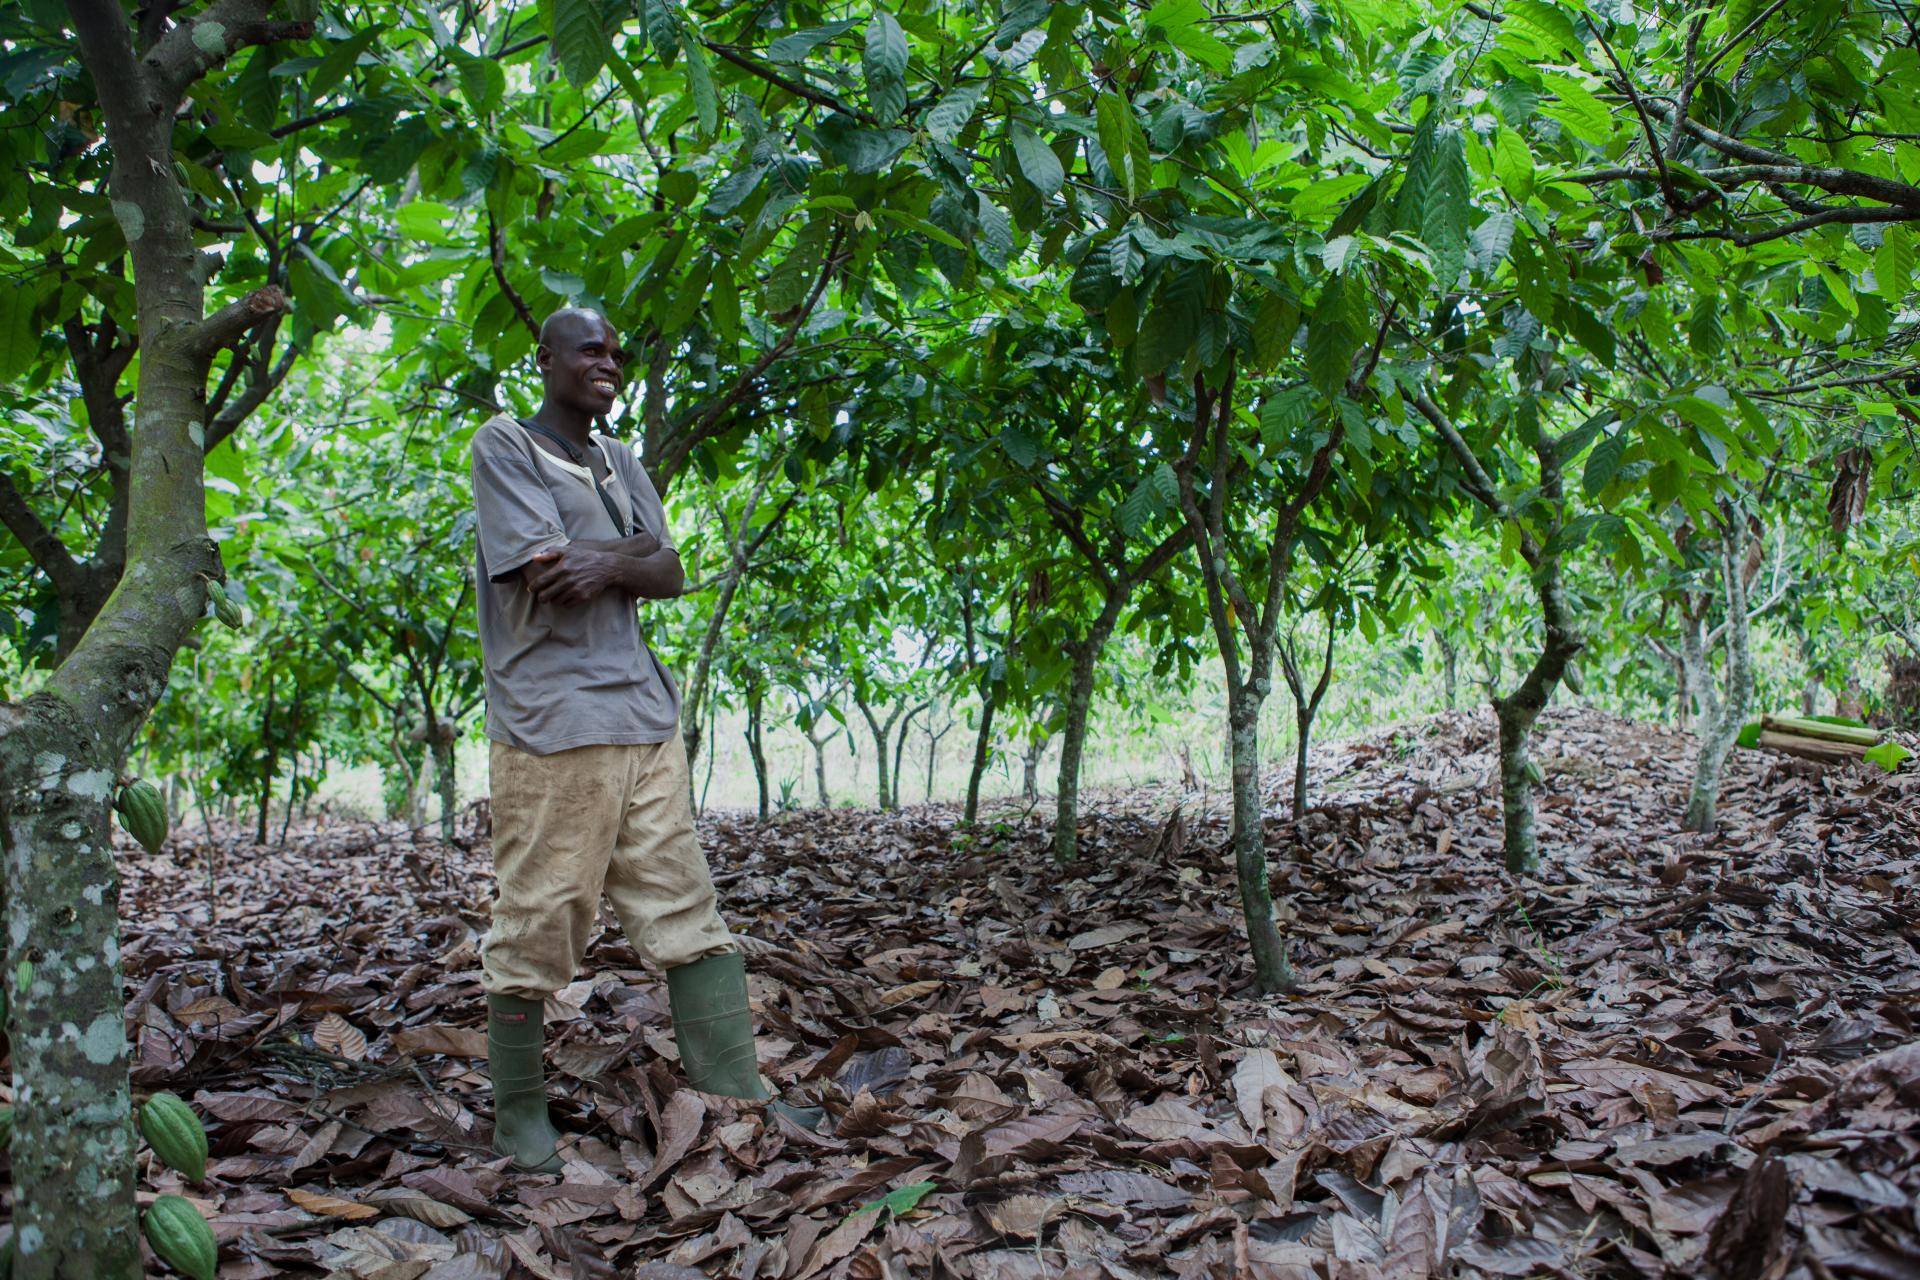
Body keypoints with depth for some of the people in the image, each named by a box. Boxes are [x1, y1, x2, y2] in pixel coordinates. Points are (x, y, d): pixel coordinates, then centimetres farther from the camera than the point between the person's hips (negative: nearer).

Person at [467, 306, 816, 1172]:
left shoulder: (620, 462, 20)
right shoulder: (504, 445, 0)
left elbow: (670, 575, 10)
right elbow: (547, 575, -12)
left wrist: (607, 563, -10)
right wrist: (634, 554, 1)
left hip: (643, 718, 7)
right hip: (551, 723, -7)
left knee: (687, 912, 5)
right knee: (537, 928, 0)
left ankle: (736, 1093, 9)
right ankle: (519, 1114, 15)